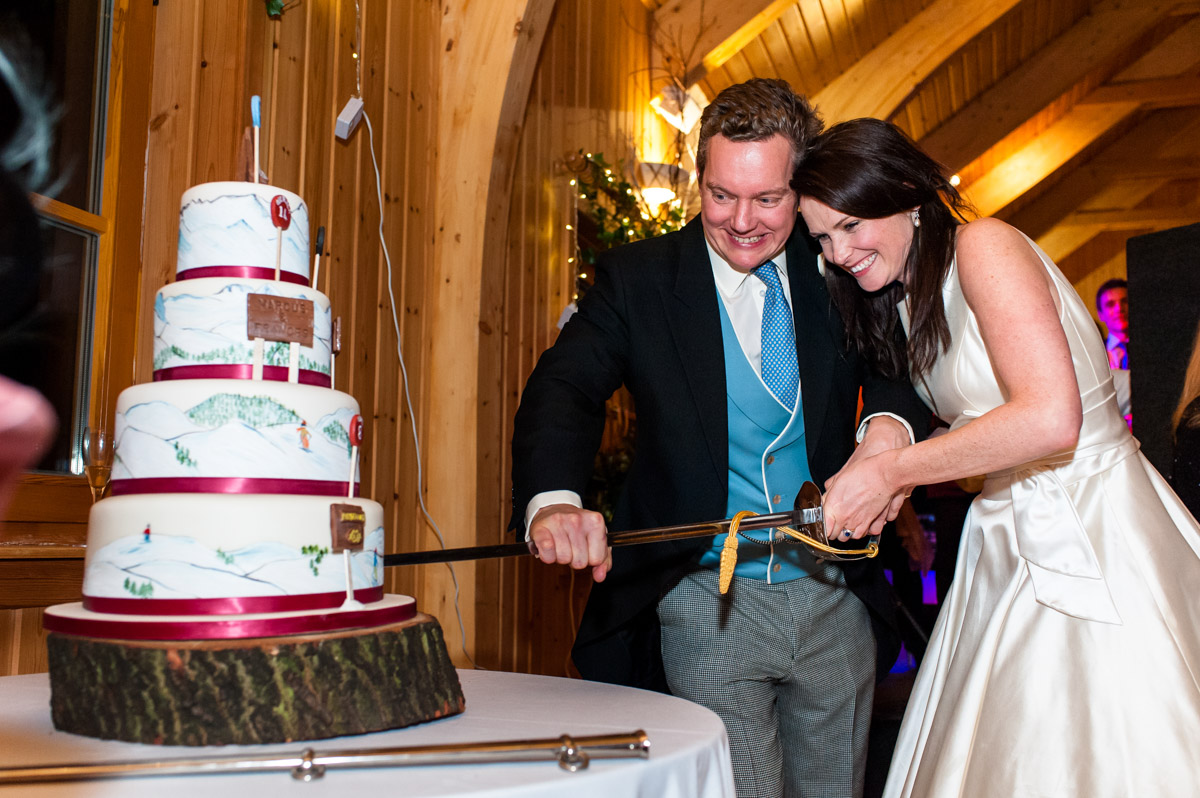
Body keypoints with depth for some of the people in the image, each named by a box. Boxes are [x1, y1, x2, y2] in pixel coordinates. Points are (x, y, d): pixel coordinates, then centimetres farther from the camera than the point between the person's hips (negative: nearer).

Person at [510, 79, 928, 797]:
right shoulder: (639, 277, -7)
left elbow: (905, 360, -2)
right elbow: (565, 384, -17)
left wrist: (889, 423, -27)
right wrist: (553, 501, -37)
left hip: (834, 599, 4)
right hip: (706, 602, -3)